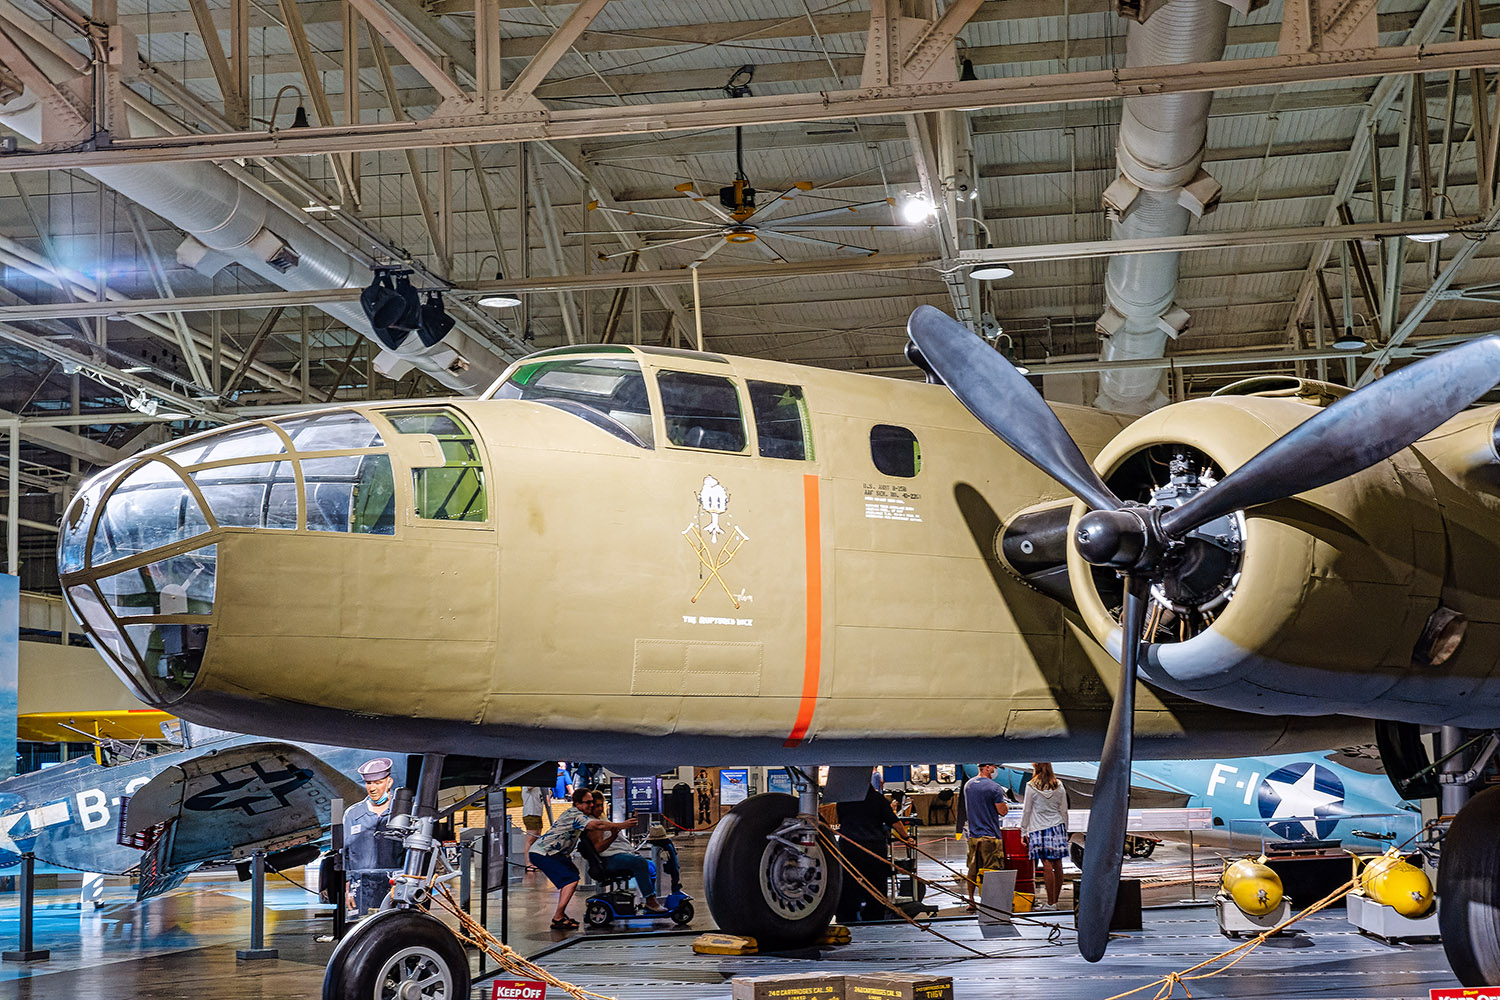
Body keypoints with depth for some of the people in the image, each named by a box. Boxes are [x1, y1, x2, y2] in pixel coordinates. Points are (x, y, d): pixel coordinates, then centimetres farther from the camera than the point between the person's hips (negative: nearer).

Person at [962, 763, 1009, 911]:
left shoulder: (968, 785, 9)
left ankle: (971, 902, 18)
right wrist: (1006, 805, 10)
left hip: (973, 835, 7)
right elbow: (1002, 811, -12)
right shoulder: (994, 787, -14)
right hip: (990, 835, -7)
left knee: (972, 870, 13)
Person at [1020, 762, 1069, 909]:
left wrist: (1023, 832, 7)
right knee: (1057, 864, 6)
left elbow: (1026, 811, -2)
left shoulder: (1031, 786, -6)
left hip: (1039, 829, -4)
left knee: (1047, 865, -7)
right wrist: (1065, 831, 20)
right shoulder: (1059, 786, 5)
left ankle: (1051, 903, -8)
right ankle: (1055, 901, 12)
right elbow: (1064, 810, 10)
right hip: (1057, 827, 4)